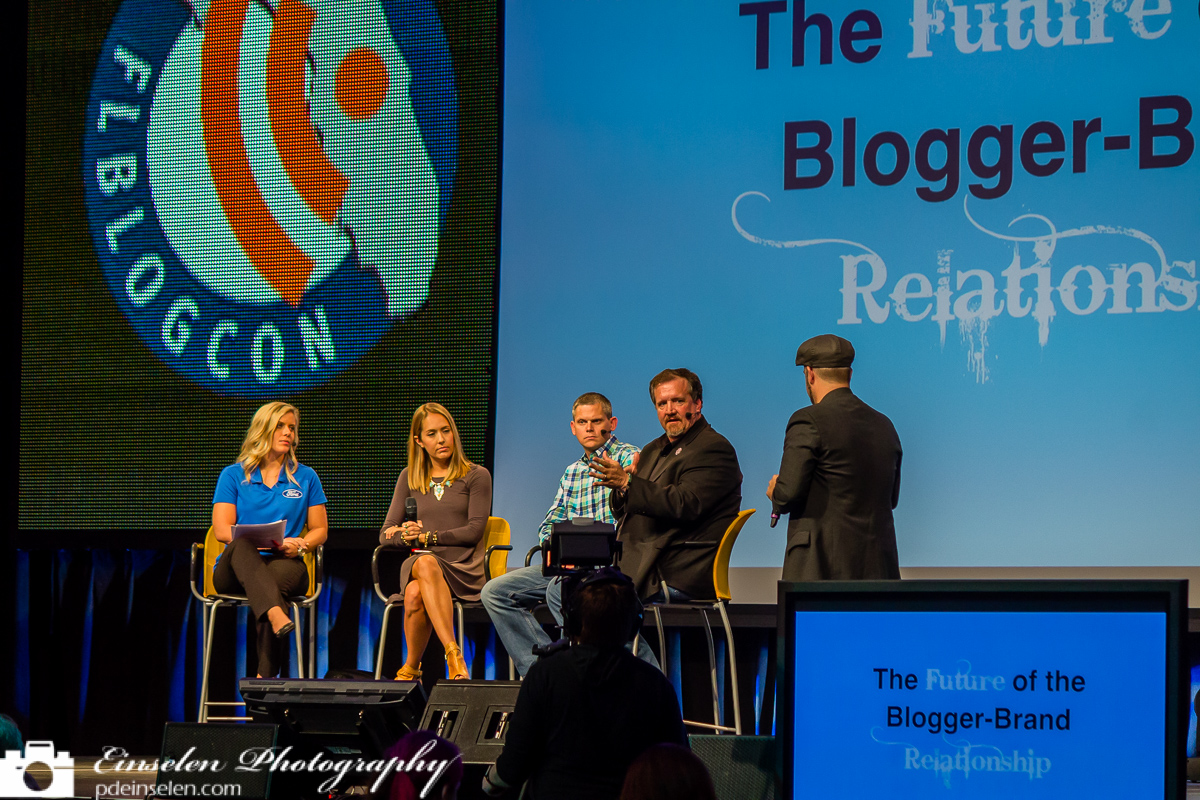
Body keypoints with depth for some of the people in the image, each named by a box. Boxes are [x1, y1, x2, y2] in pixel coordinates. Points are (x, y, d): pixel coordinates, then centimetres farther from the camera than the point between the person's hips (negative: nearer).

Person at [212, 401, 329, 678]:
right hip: (235, 571, 0)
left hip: (285, 565, 0)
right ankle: (276, 615, -62)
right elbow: (222, 530, 2)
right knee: (242, 546, -37)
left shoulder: (305, 478, 18)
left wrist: (300, 545, -6)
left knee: (279, 572, -38)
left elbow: (320, 530, 19)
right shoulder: (233, 476, 12)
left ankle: (266, 675, -43)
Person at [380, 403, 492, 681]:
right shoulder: (409, 478, 20)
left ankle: (410, 669, -34)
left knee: (416, 593, -38)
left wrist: (426, 536, -8)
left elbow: (474, 530, -2)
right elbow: (385, 535, 16)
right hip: (417, 562, 2)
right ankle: (454, 657, -44)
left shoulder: (476, 476, 10)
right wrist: (407, 537, -7)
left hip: (463, 570, -2)